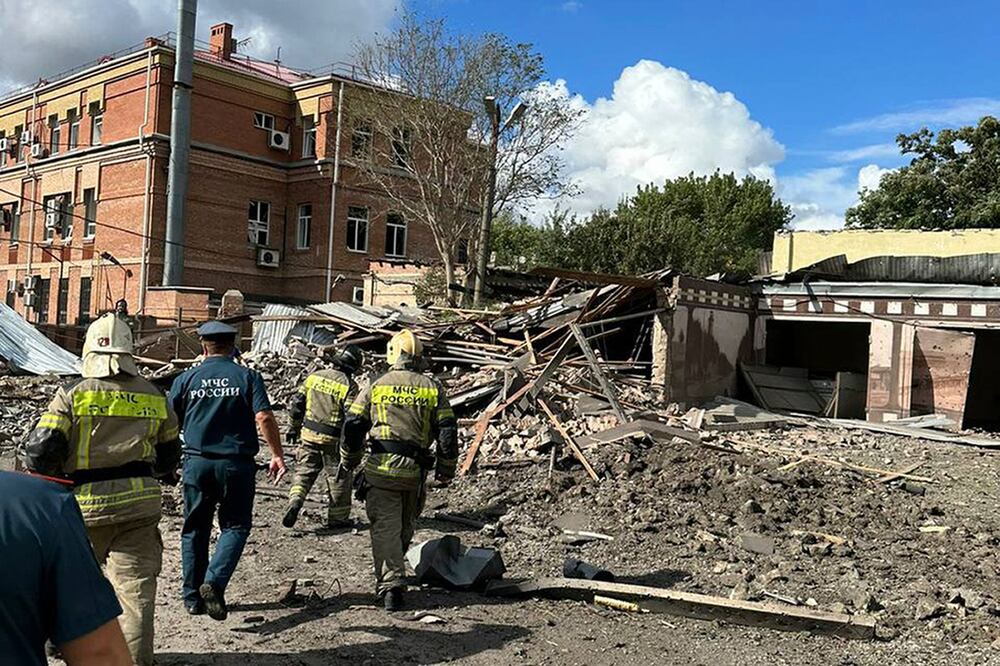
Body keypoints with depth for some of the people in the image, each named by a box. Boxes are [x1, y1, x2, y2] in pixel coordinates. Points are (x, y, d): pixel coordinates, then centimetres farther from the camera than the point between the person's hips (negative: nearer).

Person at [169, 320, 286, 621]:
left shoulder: (186, 379, 4)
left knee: (195, 529, 14)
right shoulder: (247, 376, -2)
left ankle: (193, 598, 21)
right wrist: (277, 455, -4)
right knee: (235, 526, 10)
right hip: (236, 463, -2)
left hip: (196, 463, 2)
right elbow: (264, 418, -12)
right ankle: (214, 582, -10)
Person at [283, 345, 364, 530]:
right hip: (333, 439, -4)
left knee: (304, 472, 15)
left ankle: (295, 502, -8)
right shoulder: (349, 386, -13)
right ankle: (338, 518, 19)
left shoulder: (314, 376, 2)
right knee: (339, 478, 10)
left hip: (309, 434, 4)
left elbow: (297, 404, 8)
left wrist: (294, 427, 20)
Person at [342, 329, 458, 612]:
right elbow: (447, 433, 2)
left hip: (381, 469, -1)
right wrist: (445, 472, 11)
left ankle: (390, 586, -5)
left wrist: (349, 461, 19)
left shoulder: (375, 386, 2)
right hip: (415, 471, 2)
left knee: (385, 528, 2)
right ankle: (391, 573, 37)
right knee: (406, 527, 21)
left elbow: (353, 427, 3)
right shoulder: (432, 388, 4)